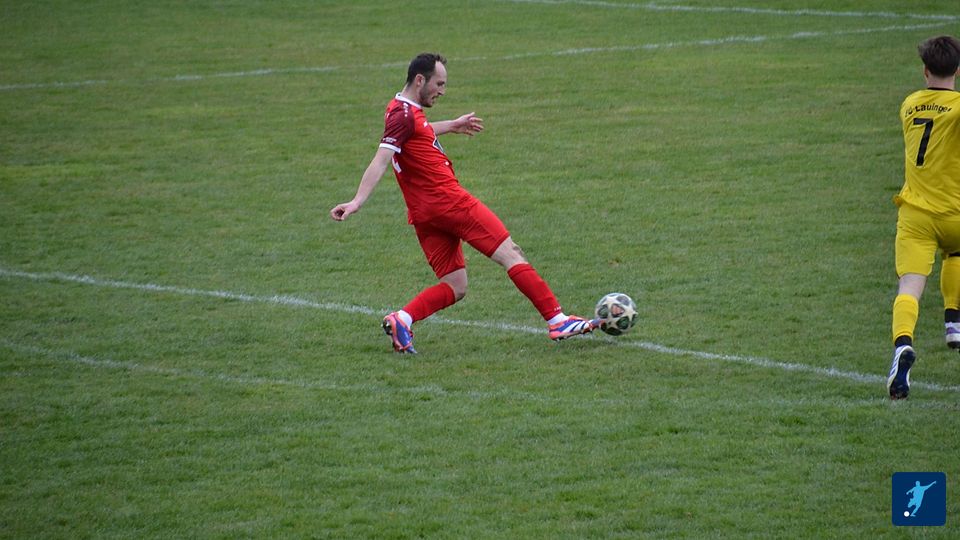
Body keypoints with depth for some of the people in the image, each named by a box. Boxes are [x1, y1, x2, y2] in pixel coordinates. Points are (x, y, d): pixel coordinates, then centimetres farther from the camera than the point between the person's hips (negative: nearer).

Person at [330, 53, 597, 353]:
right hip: (450, 202, -10)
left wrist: (451, 125, 54)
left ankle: (401, 319, -12)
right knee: (511, 255, -4)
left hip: (424, 214, 10)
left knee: (454, 289, 7)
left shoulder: (405, 112, 17)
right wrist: (357, 201, -33)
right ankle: (557, 321, -6)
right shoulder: (404, 115, -12)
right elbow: (380, 161, -24)